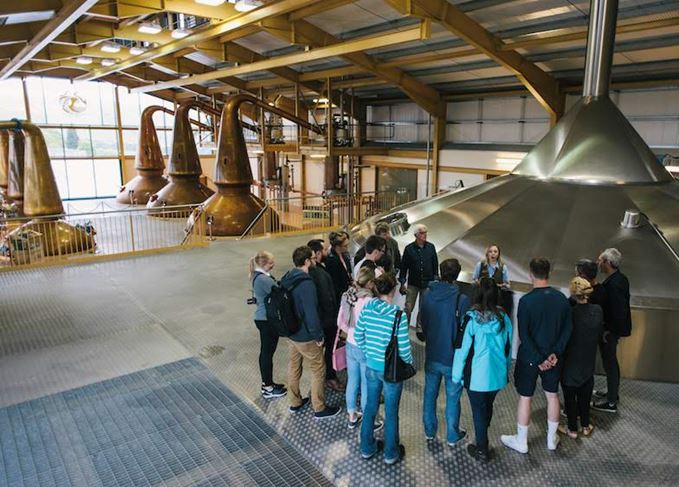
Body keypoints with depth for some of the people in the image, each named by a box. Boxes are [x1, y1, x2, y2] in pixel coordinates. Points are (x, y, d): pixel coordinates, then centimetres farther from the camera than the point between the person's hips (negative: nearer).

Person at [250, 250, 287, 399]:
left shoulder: (257, 276, 7)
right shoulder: (264, 279, -24)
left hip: (262, 318, 10)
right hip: (268, 320, -10)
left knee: (265, 352, 19)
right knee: (268, 353, 3)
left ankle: (266, 384, 33)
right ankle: (268, 389, 17)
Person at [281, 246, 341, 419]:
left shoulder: (287, 279, 0)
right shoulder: (306, 284, -27)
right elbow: (311, 314, -28)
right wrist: (318, 335, -16)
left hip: (291, 332, 8)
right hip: (305, 336, -8)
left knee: (293, 367, 20)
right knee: (318, 370, 7)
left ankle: (295, 403, 36)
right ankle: (320, 409, 19)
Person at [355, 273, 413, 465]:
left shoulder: (366, 309, -9)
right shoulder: (398, 315, -23)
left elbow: (358, 337, 1)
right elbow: (403, 348, -19)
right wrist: (410, 361, 2)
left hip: (371, 367, 4)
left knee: (370, 407, 22)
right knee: (391, 413, 14)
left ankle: (367, 448, 39)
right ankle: (391, 454, 33)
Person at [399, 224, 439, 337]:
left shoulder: (431, 247, -3)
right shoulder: (409, 248, -8)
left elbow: (435, 264, 6)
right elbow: (403, 266, -3)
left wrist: (435, 279, 5)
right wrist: (402, 283, -4)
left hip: (427, 283, 2)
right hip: (413, 283, -2)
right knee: (408, 308, 1)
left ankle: (420, 329, 26)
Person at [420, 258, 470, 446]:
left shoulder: (427, 294, -9)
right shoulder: (461, 299, -22)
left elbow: (423, 323, 2)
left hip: (432, 355, 4)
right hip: (453, 358, -3)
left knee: (430, 394, 20)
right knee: (452, 399, 14)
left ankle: (429, 431, 36)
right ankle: (452, 436, 30)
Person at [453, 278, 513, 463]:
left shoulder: (472, 319, -19)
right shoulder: (504, 318, -7)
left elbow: (462, 348, -14)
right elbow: (508, 347, 5)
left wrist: (457, 374, -3)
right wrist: (506, 369, 19)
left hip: (477, 376, -4)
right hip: (498, 374, 5)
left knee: (478, 411, 12)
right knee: (488, 406, 25)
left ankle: (482, 450, 23)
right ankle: (482, 437, 46)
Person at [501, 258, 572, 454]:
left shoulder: (526, 301, -20)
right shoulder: (561, 298, -5)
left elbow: (524, 335, -21)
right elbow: (568, 328, -2)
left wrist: (538, 359, -13)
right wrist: (556, 353, -5)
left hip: (529, 357, -4)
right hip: (553, 357, 5)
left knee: (525, 397, 9)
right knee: (552, 395, 19)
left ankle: (521, 442, 23)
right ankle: (552, 439, 35)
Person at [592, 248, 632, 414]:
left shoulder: (613, 284, -28)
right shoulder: (620, 278, 1)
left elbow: (618, 311, -30)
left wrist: (608, 330, -18)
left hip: (610, 331, -9)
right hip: (616, 328, 9)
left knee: (609, 364, 5)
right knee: (611, 362, 24)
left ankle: (611, 403, 20)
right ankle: (612, 393, 42)